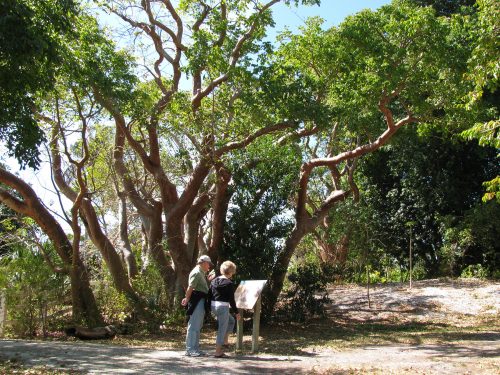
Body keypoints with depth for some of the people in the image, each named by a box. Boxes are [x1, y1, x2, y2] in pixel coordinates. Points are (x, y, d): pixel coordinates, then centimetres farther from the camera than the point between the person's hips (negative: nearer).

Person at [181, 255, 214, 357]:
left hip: (201, 301, 11)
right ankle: (190, 349, -5)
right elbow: (190, 287, -20)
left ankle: (195, 348, 21)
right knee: (193, 326, -8)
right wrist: (187, 299, -18)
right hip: (197, 301, -11)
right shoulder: (196, 272, -13)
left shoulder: (201, 273, 20)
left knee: (197, 326, 14)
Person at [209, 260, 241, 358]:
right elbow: (231, 300, -12)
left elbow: (209, 295, 11)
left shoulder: (214, 281, 8)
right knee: (222, 329, 2)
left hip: (214, 306, 8)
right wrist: (236, 312, -3)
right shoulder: (229, 283, -12)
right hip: (223, 307, -8)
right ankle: (218, 352, 6)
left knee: (231, 321, 27)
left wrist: (211, 309, 22)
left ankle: (225, 341, 24)